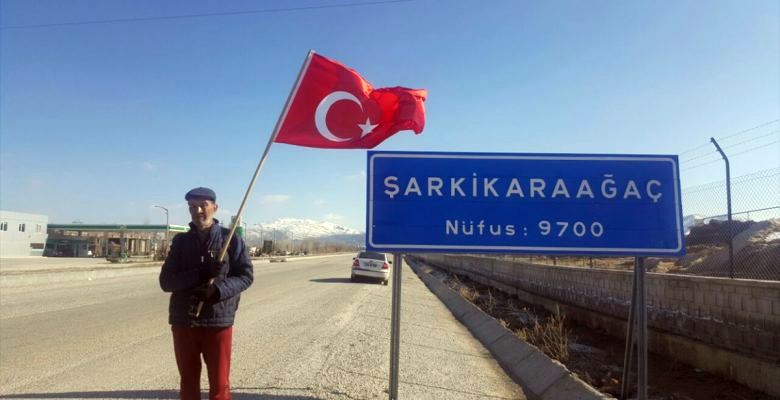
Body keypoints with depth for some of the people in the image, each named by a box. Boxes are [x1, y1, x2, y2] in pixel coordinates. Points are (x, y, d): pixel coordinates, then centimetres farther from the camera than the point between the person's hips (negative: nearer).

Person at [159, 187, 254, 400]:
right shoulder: (181, 241, 6)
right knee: (188, 382, 14)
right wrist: (199, 275, -17)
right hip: (183, 322, 3)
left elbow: (246, 275, -3)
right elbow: (166, 281, 0)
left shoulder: (231, 239, -1)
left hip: (218, 322, -3)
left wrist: (217, 289, -20)